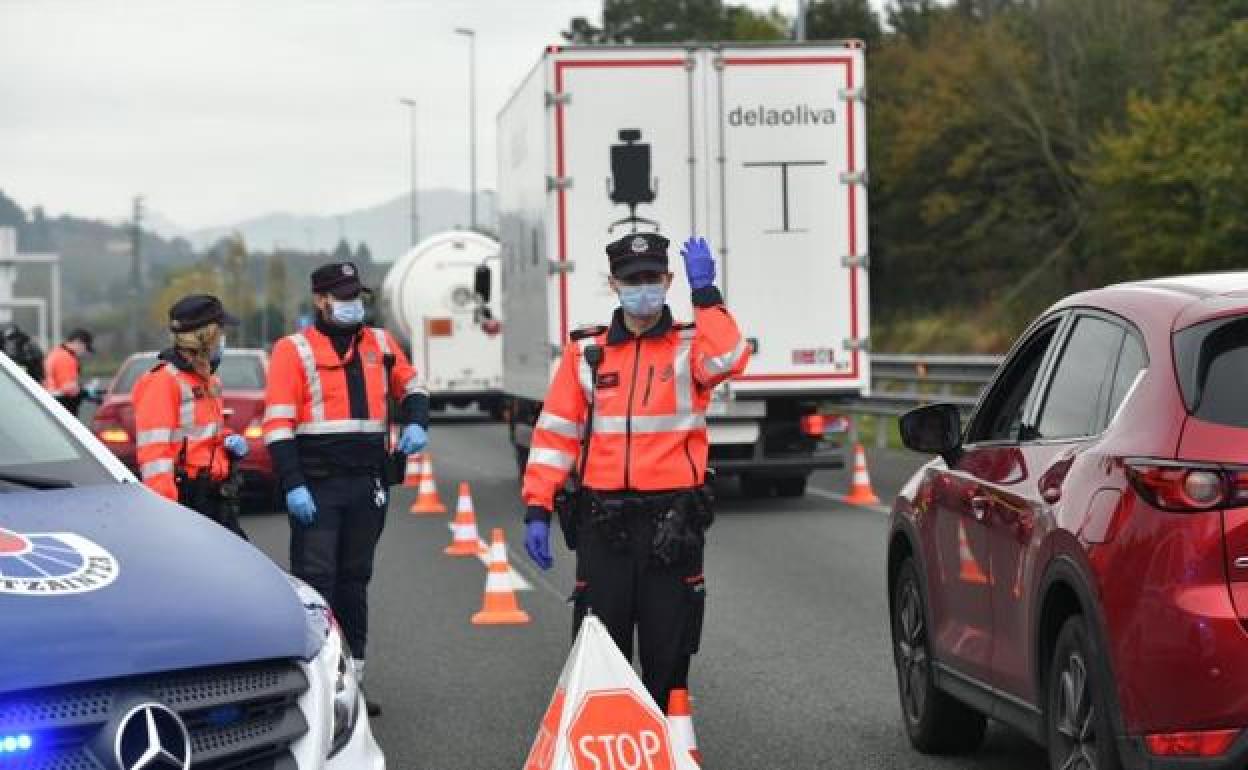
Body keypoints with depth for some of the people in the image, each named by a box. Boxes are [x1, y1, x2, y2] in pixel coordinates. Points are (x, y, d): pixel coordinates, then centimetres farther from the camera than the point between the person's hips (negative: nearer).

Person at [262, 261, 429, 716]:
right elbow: (278, 424, -10)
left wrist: (416, 423, 4)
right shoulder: (294, 350, -5)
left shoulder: (379, 344, 11)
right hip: (317, 487, -5)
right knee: (315, 582, -8)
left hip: (367, 485, 5)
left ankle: (351, 677, 20)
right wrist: (293, 485, -17)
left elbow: (411, 386, 26)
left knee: (354, 581, 12)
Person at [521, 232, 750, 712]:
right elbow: (555, 433, 7)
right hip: (602, 522, 1)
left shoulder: (691, 345, 4)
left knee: (668, 650, 6)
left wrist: (705, 294, -18)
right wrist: (537, 509, -1)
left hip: (672, 521, -1)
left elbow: (727, 359, -21)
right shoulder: (585, 351, 9)